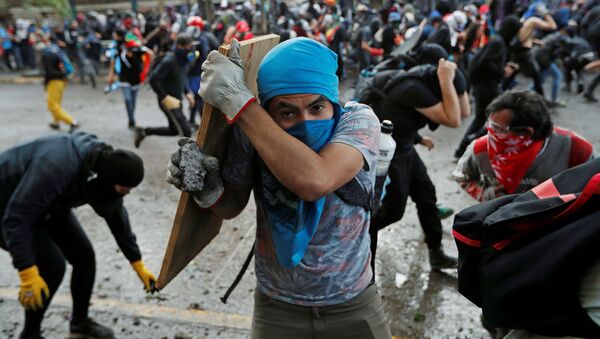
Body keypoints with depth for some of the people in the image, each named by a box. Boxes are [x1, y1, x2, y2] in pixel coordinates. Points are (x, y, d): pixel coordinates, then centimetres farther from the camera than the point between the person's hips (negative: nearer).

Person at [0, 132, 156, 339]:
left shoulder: (104, 167, -14)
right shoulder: (57, 167, -40)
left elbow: (116, 215, -1)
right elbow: (17, 217, -36)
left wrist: (138, 264, 3)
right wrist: (28, 273, -39)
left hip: (48, 206, 7)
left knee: (84, 256, 1)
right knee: (52, 265, -19)